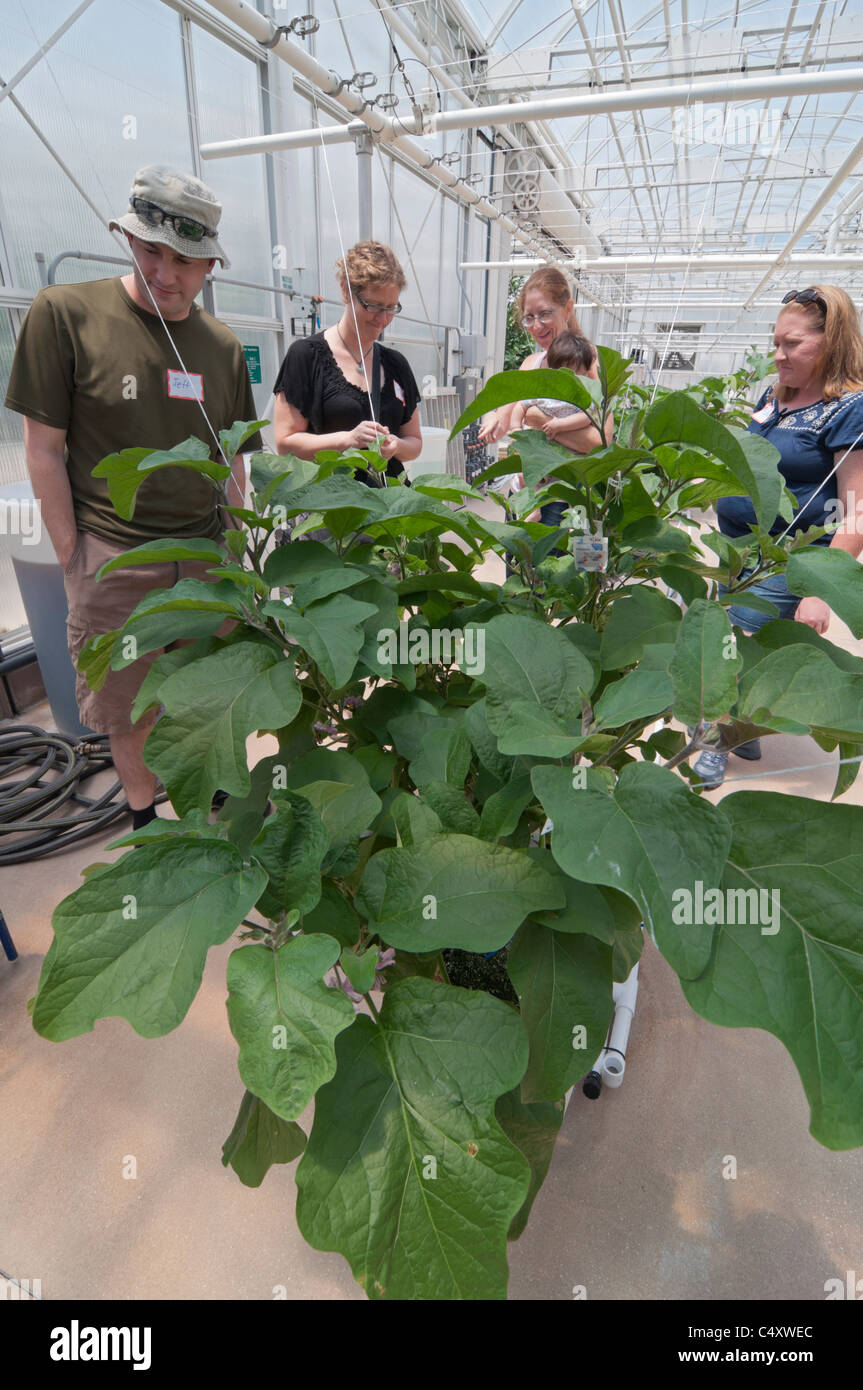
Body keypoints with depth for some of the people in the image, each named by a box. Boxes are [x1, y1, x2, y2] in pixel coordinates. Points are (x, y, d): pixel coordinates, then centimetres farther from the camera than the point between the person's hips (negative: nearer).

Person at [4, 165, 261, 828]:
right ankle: (144, 814, 32)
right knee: (125, 709, 9)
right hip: (113, 556, -2)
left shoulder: (223, 344, 6)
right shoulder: (64, 313, -5)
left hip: (207, 551, 3)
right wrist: (75, 560, -7)